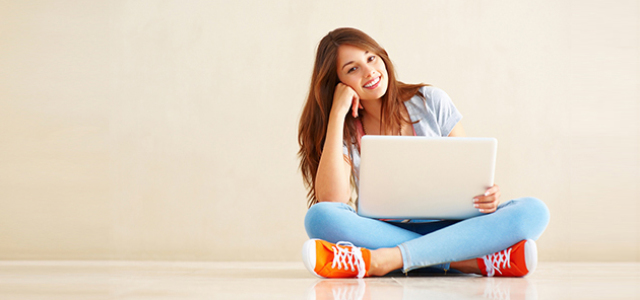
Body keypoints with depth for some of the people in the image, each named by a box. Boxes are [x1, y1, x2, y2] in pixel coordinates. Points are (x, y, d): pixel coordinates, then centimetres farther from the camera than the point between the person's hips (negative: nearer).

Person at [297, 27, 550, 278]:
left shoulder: (431, 103, 4)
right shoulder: (347, 132, 2)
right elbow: (332, 201, -16)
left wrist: (487, 197, -18)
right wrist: (337, 113, -13)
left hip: (449, 229, 1)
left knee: (534, 211, -25)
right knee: (320, 217, -31)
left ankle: (384, 259, -38)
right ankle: (477, 261, -34)